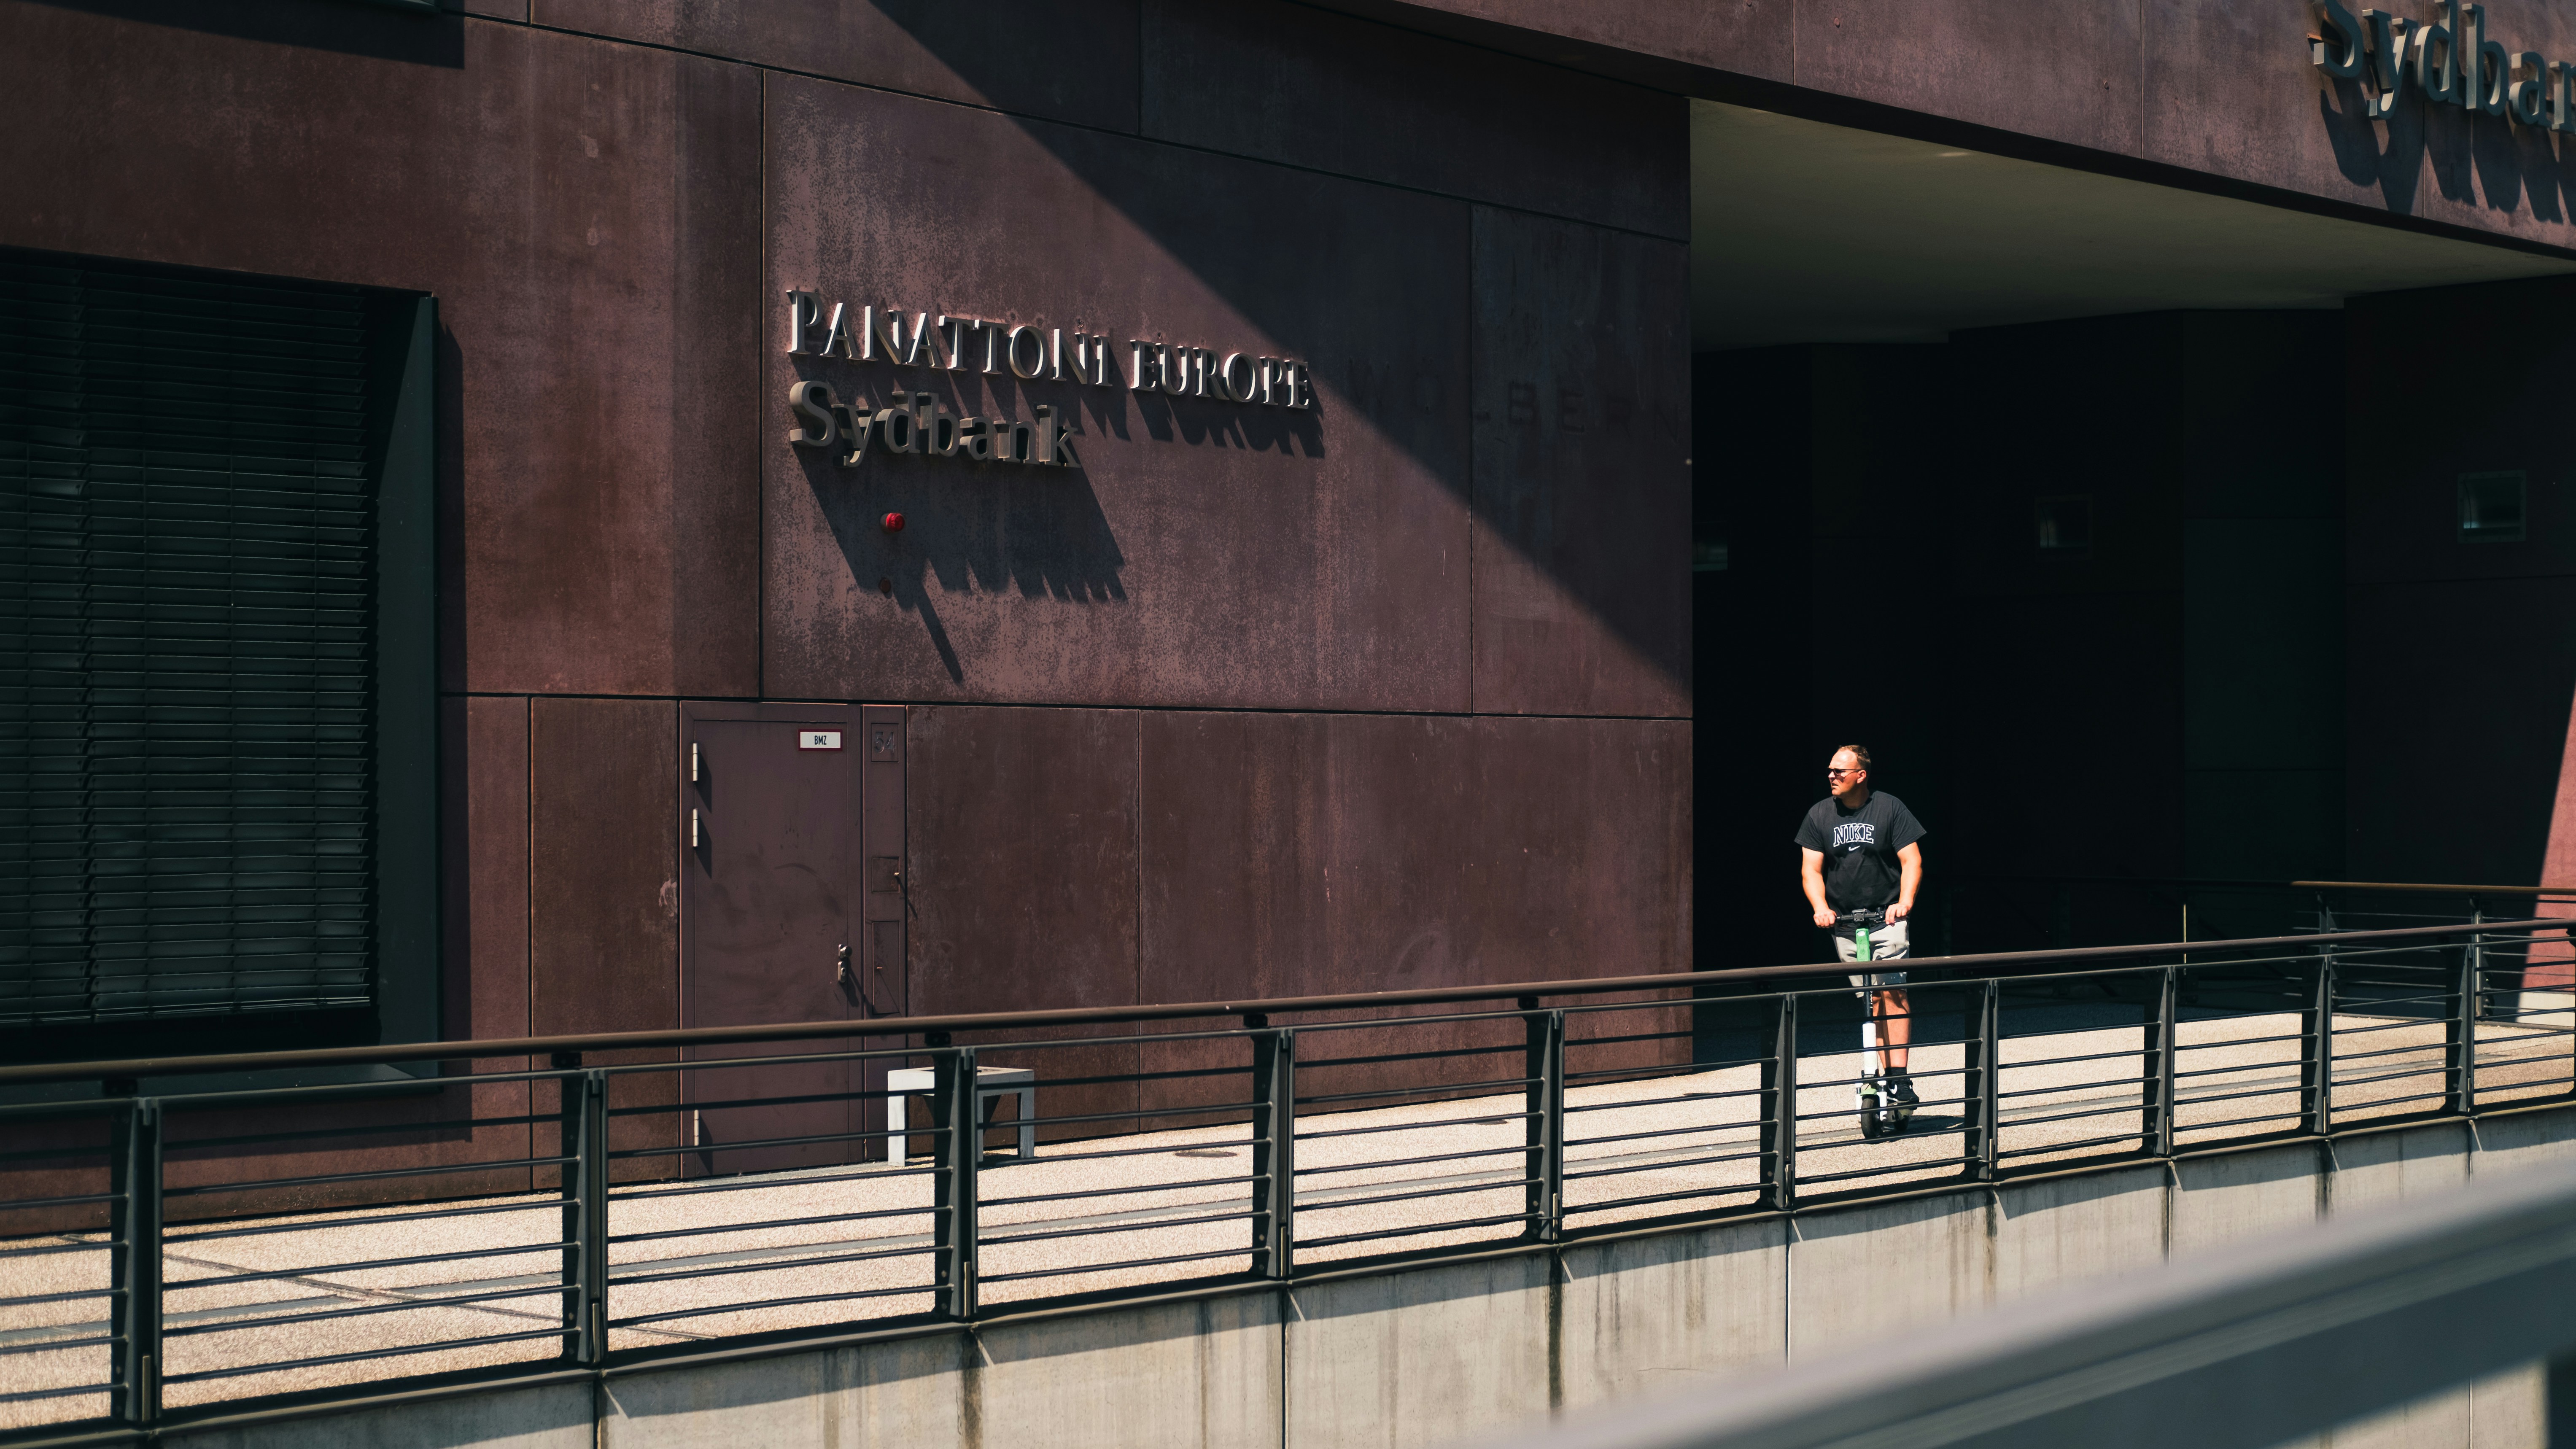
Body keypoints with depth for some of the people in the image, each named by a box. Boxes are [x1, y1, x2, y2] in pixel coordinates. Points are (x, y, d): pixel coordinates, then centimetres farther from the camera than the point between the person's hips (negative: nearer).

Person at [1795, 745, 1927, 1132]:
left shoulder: (1890, 808, -2)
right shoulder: (1820, 815, 5)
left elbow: (1911, 860, -4)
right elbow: (1811, 868, 3)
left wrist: (1905, 902, -20)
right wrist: (1821, 908, -15)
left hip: (1887, 918, -3)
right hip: (1844, 922, 3)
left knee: (1892, 992, -16)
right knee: (1871, 1002, 6)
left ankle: (1899, 1080, -17)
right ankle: (1882, 1076, 12)